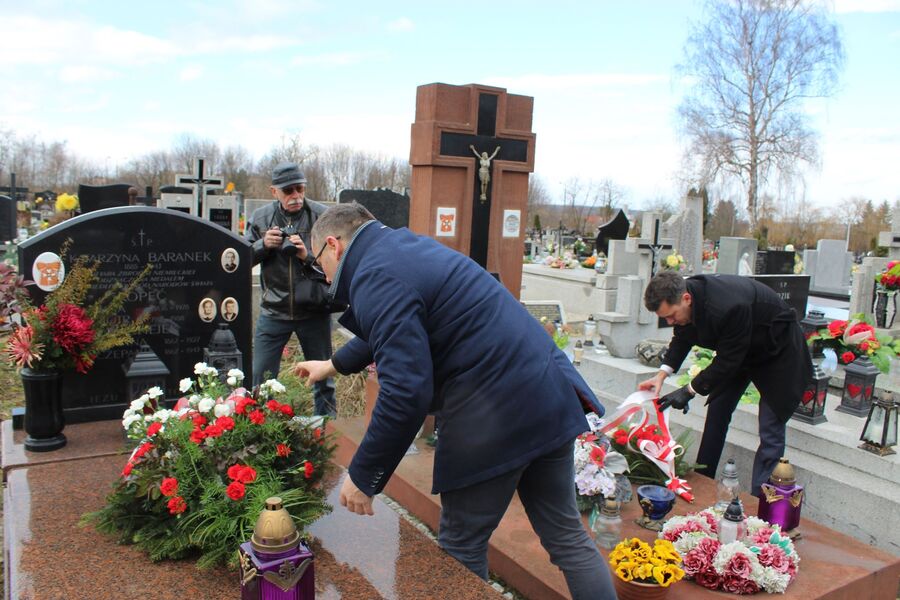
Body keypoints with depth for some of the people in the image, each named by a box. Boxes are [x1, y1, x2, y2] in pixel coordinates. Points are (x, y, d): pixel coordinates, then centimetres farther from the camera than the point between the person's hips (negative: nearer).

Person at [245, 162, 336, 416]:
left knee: (323, 379, 14)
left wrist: (308, 256, -27)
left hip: (314, 312, -1)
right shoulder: (261, 217, 1)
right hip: (273, 311, 2)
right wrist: (263, 245, -13)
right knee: (260, 379, 9)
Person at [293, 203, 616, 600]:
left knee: (461, 548, 11)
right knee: (566, 535, 18)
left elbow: (405, 392, -23)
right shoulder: (403, 245, 16)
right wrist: (334, 365, 45)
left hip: (494, 415, -9)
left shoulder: (375, 279, -14)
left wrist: (363, 477, -10)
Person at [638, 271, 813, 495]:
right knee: (717, 414, 9)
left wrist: (690, 390, -25)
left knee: (770, 433, -7)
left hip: (778, 352, -7)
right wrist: (662, 374, -12)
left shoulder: (728, 307, -41)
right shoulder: (682, 300, -17)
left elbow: (728, 360, -31)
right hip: (736, 351, 7)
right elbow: (681, 339, 1)